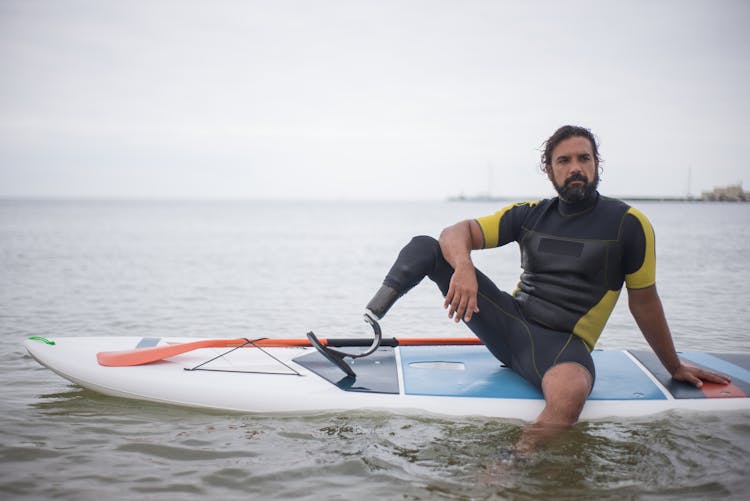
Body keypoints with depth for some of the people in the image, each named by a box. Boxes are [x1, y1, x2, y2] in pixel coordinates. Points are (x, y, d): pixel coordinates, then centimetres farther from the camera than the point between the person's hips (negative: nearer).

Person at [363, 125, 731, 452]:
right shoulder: (530, 214, 7)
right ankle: (372, 315, -18)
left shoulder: (628, 224, -2)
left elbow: (644, 302, 6)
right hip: (509, 320, 4)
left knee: (571, 391, -43)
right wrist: (463, 267, -25)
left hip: (561, 341, -4)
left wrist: (674, 367, 12)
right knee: (424, 247, -5)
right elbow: (456, 232, -1)